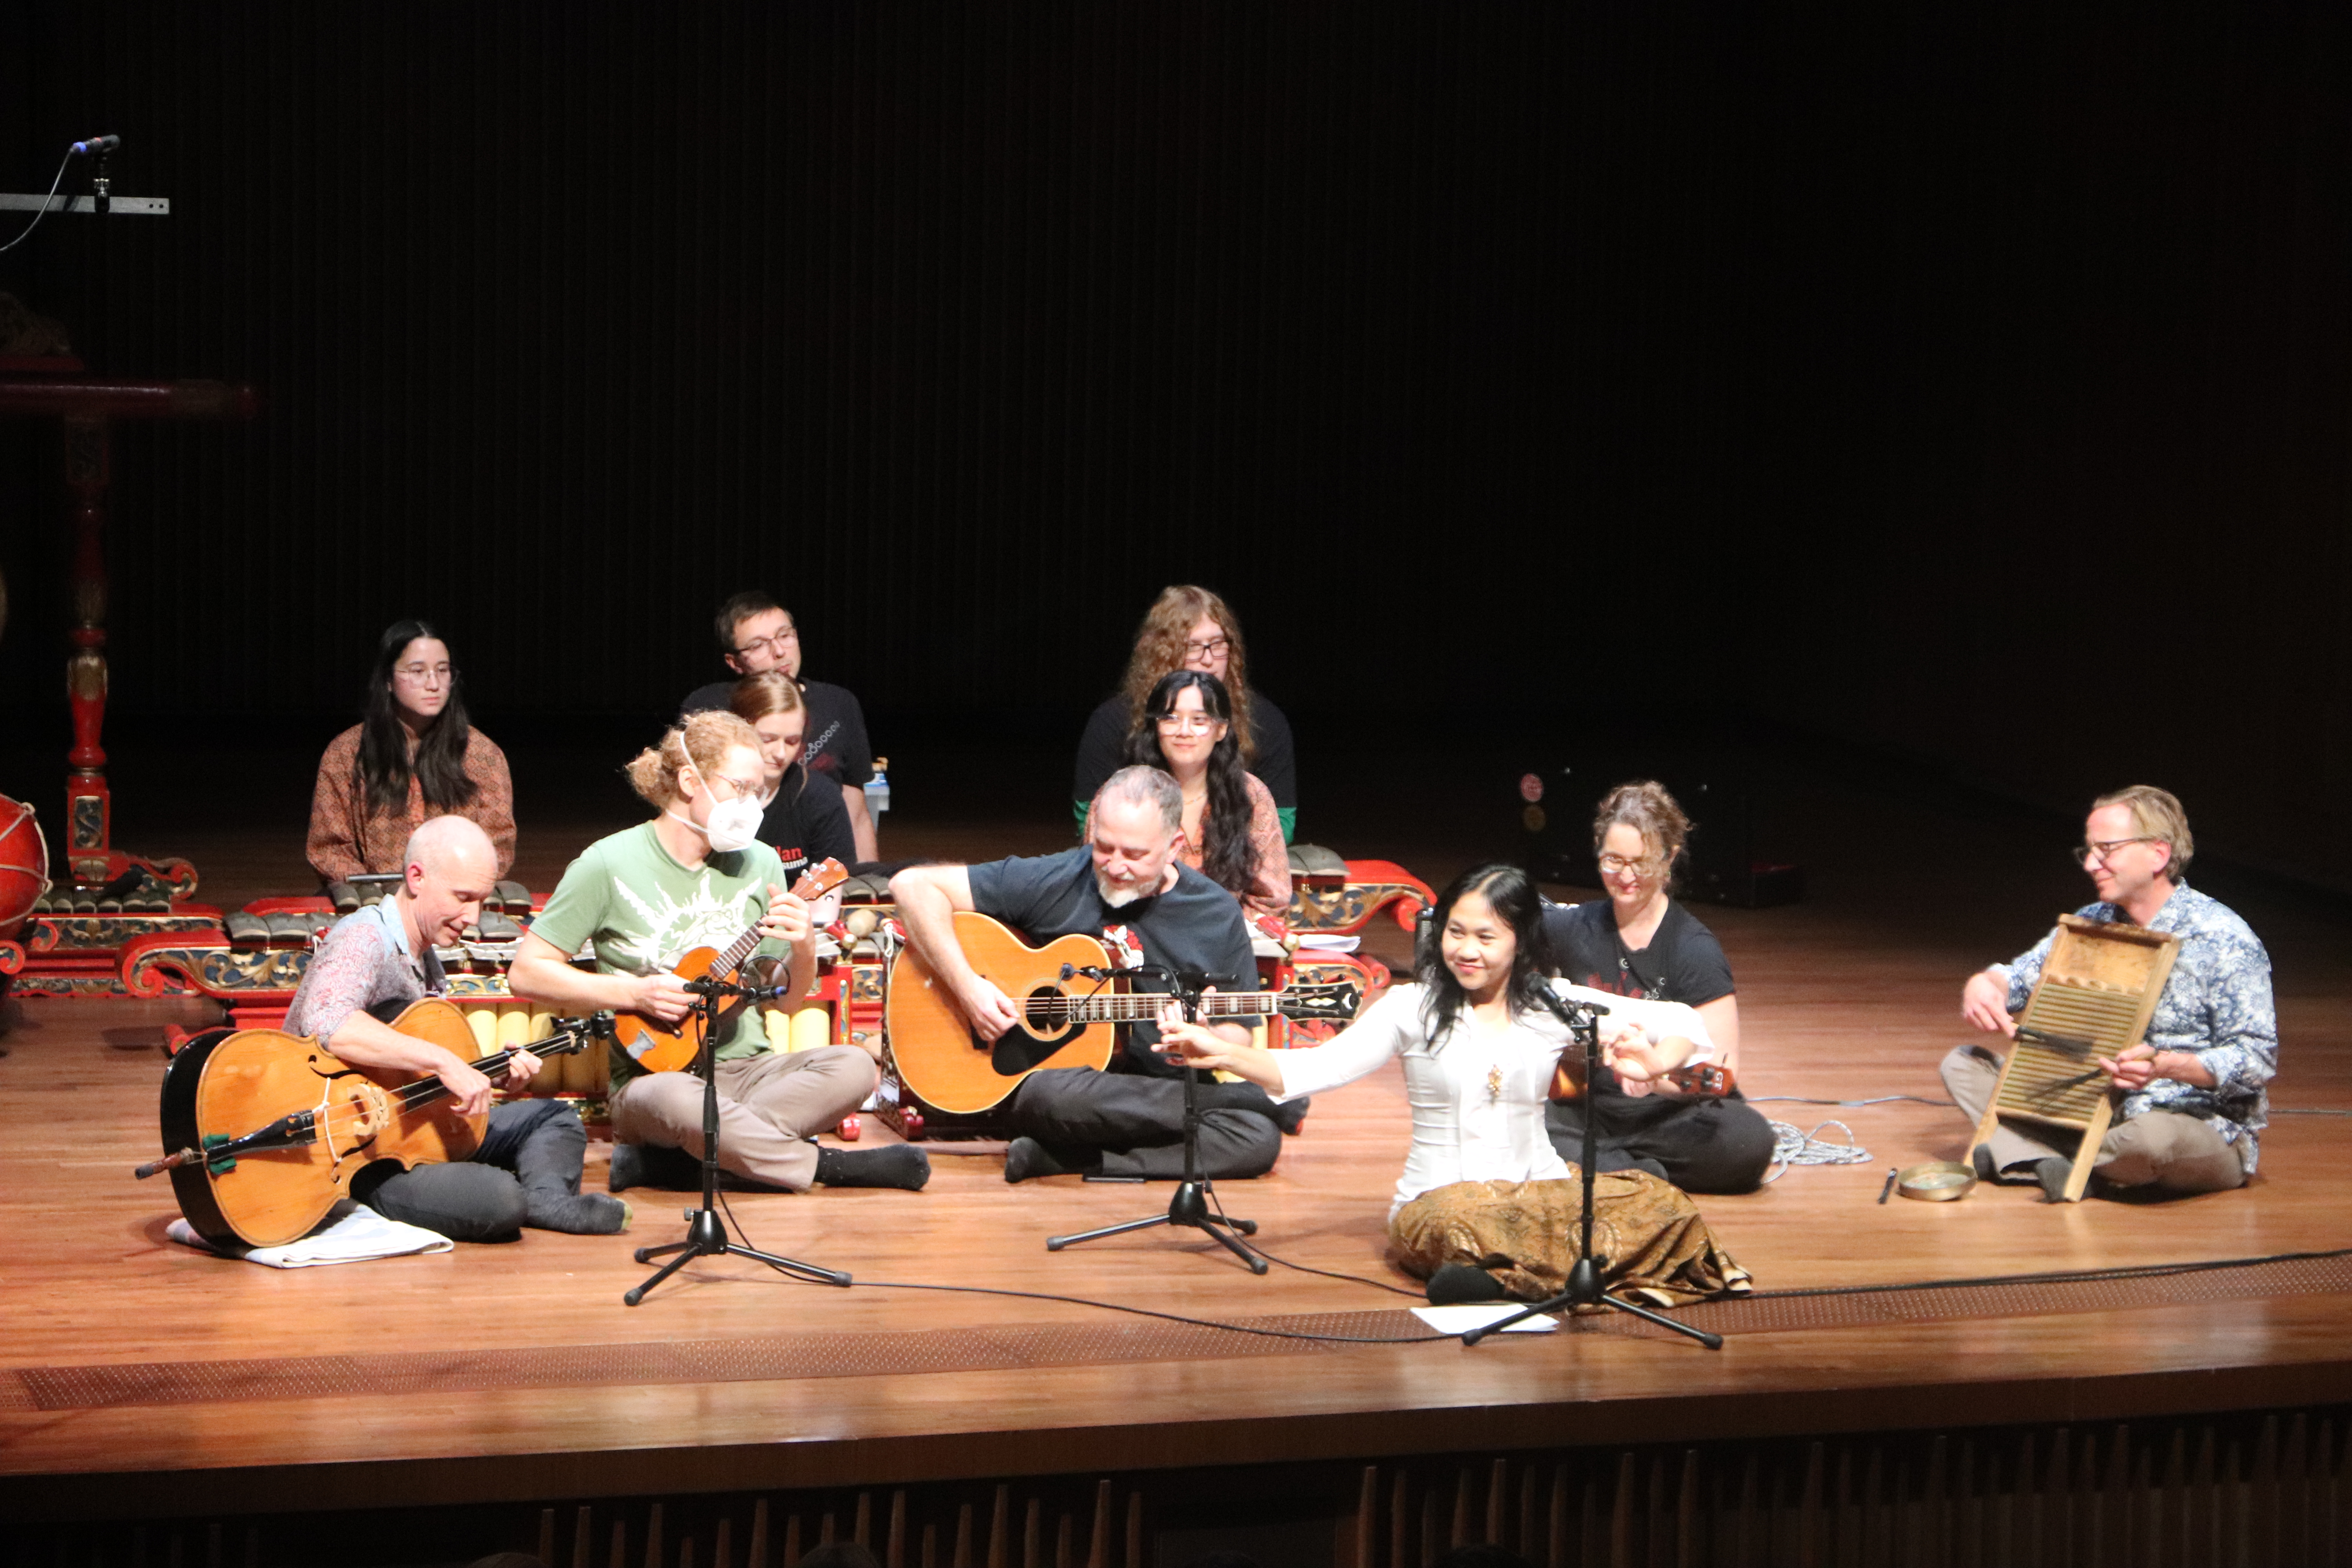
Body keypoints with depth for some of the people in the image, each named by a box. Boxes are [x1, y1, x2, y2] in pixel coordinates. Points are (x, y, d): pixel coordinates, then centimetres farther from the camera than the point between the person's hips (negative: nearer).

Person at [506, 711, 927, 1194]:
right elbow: (526, 972, -6)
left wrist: (803, 950, -9)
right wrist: (634, 994, -15)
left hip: (746, 1069, 5)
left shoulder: (759, 864, 9)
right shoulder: (610, 865, -5)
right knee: (676, 1100, -41)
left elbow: (788, 1000, 14)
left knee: (852, 1068, -25)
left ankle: (667, 1159, -23)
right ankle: (835, 1167, -22)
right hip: (655, 1074, -5)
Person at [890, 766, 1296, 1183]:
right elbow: (912, 884, -6)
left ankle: (1060, 1158, -22)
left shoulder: (1218, 916, 2)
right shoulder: (1053, 883, -5)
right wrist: (967, 985, -17)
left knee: (1259, 1139, -29)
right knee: (1049, 1096, -40)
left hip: (1167, 1092, 2)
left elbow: (1237, 1039, 6)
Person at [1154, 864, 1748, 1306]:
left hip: (1541, 1192, 3)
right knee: (1463, 1217, -42)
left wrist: (1652, 1062, -15)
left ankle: (1506, 1279, -39)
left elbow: (1682, 1023, 9)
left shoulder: (1554, 1006, 7)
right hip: (1440, 1197, -3)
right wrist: (1222, 1052, -22)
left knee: (1655, 1201, -29)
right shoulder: (1414, 1007, 3)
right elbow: (1317, 1068, -7)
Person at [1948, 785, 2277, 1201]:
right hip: (2103, 1112, 7)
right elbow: (2022, 976, 13)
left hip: (2208, 1131, -7)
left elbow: (2258, 1057, -18)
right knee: (1964, 1063, 1)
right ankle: (2051, 1165, -24)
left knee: (2151, 1137, -43)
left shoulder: (2223, 940, -15)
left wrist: (2165, 1065, -36)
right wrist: (1982, 985, -14)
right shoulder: (2095, 922, 7)